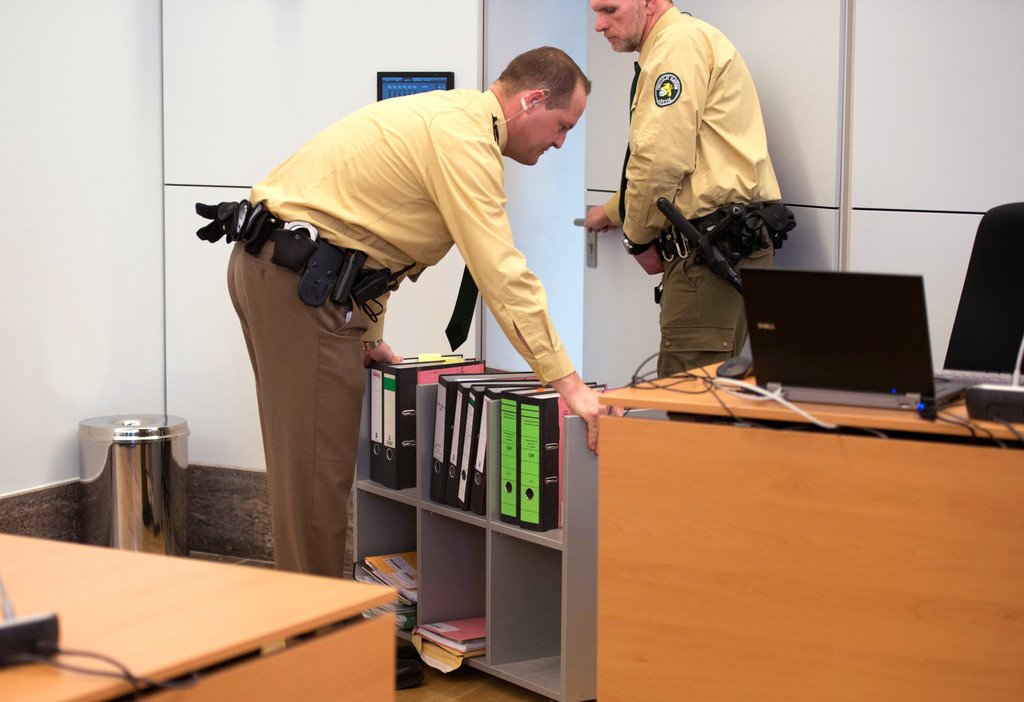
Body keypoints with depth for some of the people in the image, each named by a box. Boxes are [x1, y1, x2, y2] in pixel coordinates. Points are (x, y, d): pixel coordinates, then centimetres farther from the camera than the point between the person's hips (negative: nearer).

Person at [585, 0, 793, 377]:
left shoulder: (682, 42, -9)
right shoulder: (682, 44, 24)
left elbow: (661, 161, -18)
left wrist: (638, 239, -4)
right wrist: (612, 213, 42)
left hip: (716, 246, -11)